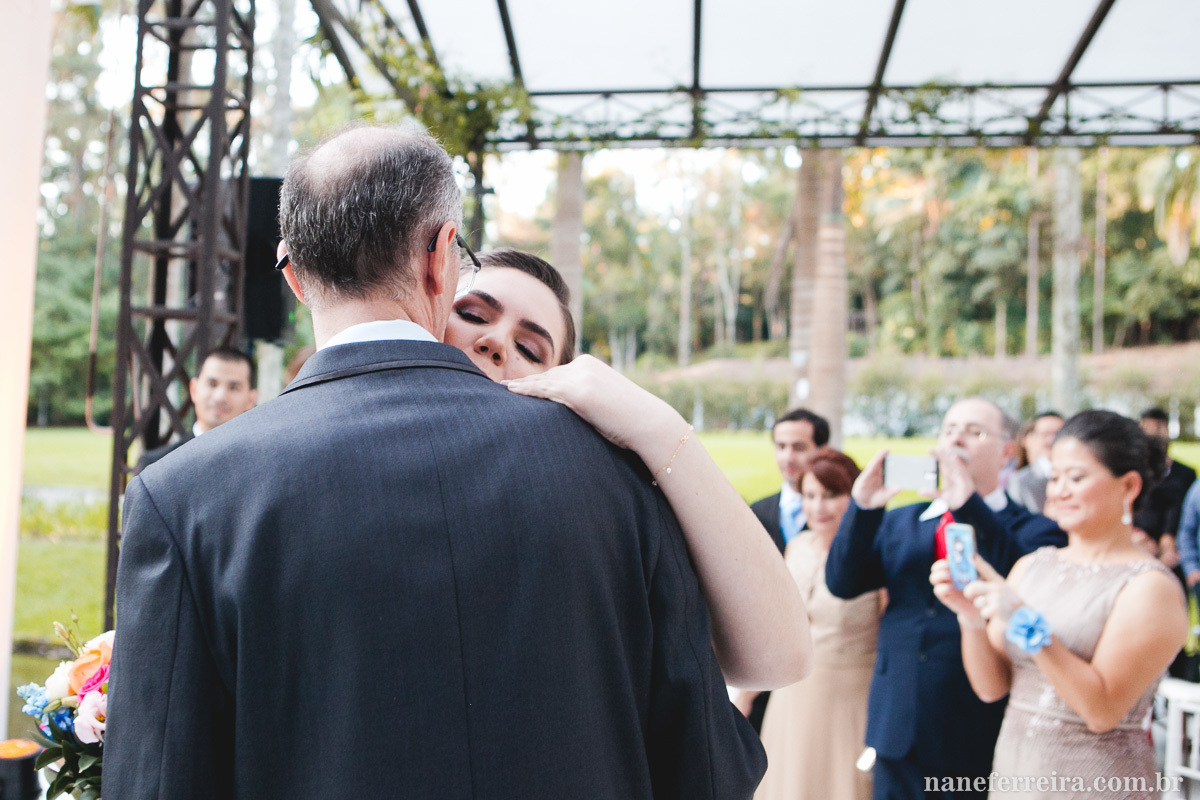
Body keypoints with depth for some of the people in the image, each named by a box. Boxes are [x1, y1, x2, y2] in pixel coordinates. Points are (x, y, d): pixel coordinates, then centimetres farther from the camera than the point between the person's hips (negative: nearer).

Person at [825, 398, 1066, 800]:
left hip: (978, 737, -3)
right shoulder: (898, 522, 11)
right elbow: (842, 583, 0)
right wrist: (862, 506, -13)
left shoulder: (1033, 531, -1)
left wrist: (971, 506, -25)